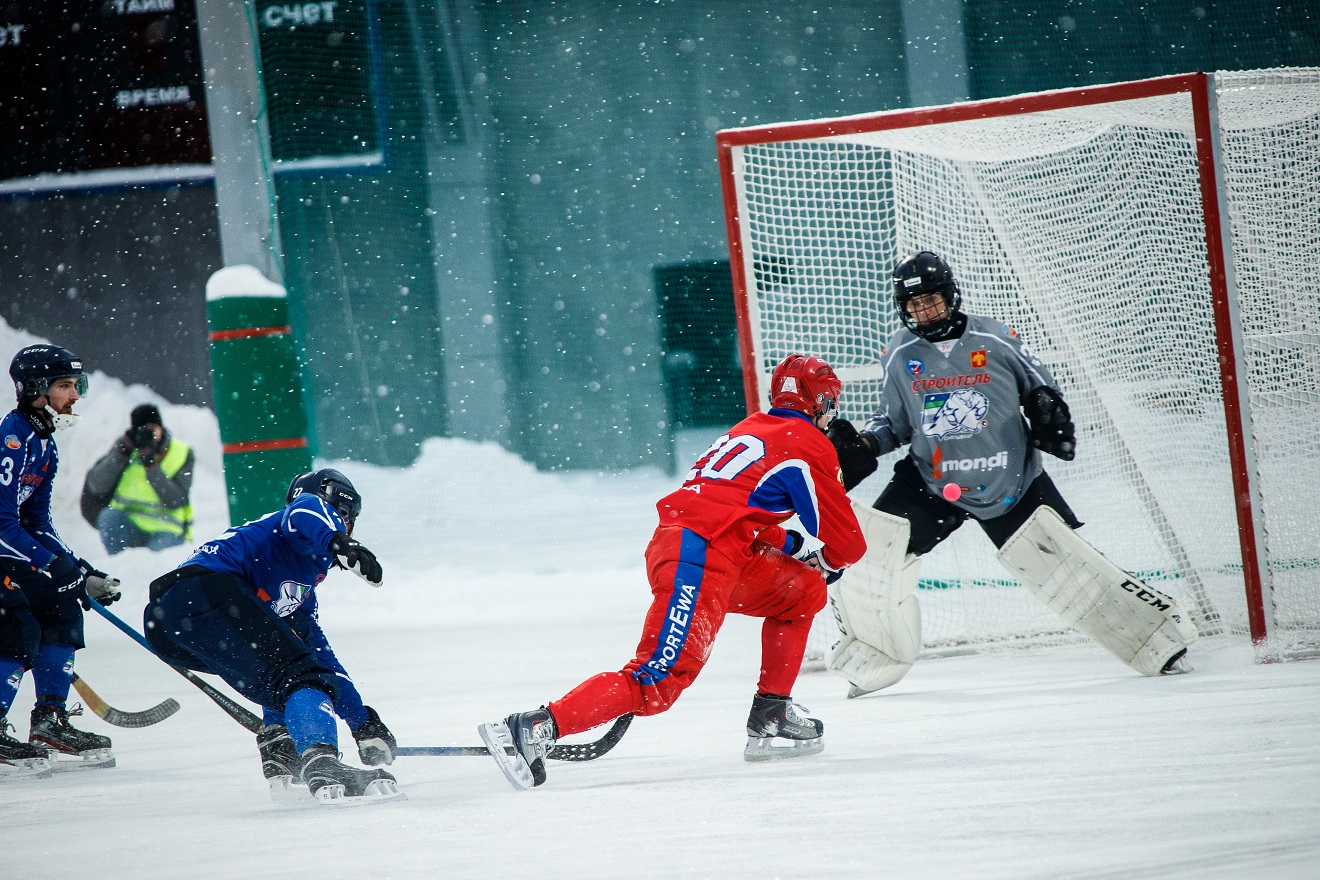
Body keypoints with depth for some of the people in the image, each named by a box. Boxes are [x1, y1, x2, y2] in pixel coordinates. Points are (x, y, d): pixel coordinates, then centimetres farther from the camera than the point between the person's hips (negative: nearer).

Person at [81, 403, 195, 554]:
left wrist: (151, 464, -23)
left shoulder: (183, 455, -3)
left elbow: (175, 502, -17)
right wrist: (123, 452, -19)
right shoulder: (126, 446, 2)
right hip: (127, 529, 3)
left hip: (166, 532, -3)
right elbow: (96, 485, -11)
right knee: (109, 515, -30)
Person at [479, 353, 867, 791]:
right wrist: (828, 560, 25)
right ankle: (533, 728, -26)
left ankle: (770, 719, 19)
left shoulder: (750, 429, 25)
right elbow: (845, 545, 3)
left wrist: (793, 544, 30)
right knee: (655, 683, -16)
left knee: (803, 590, 22)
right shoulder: (811, 446, 0)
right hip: (698, 564, -9)